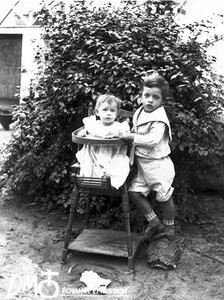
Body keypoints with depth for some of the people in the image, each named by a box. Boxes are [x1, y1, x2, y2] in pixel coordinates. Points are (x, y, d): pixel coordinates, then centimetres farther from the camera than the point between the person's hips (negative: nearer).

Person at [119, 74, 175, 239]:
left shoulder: (159, 120, -19)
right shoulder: (139, 114, 7)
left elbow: (152, 139, -33)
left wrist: (131, 136, -30)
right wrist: (128, 132, 8)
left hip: (158, 165, -8)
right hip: (142, 164, 8)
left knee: (165, 197, 7)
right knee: (134, 191, 4)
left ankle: (168, 227, 31)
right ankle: (155, 223, 19)